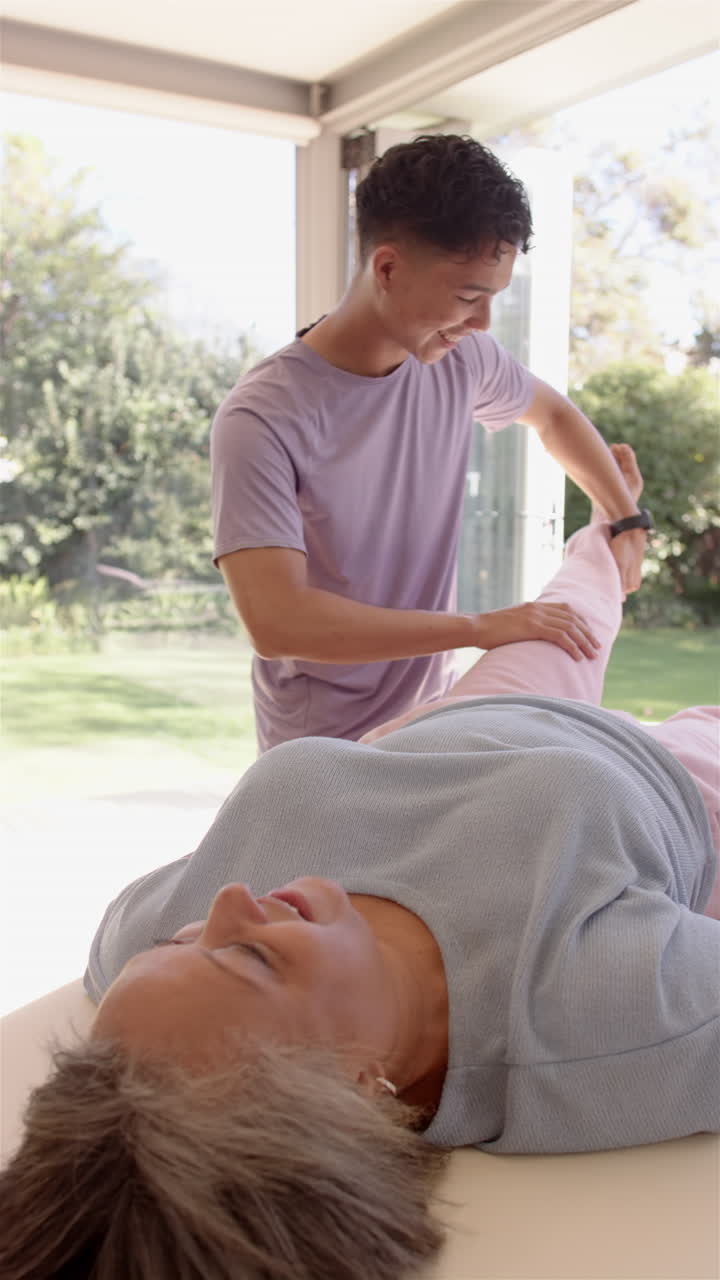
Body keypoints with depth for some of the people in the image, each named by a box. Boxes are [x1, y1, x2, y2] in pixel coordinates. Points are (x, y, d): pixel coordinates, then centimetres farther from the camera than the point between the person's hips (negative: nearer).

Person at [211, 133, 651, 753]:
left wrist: (627, 520, 16)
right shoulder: (262, 418, -22)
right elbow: (277, 621, -31)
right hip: (324, 751, -5)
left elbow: (553, 414, 21)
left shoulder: (462, 358, -2)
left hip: (434, 721, 6)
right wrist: (478, 627, -28)